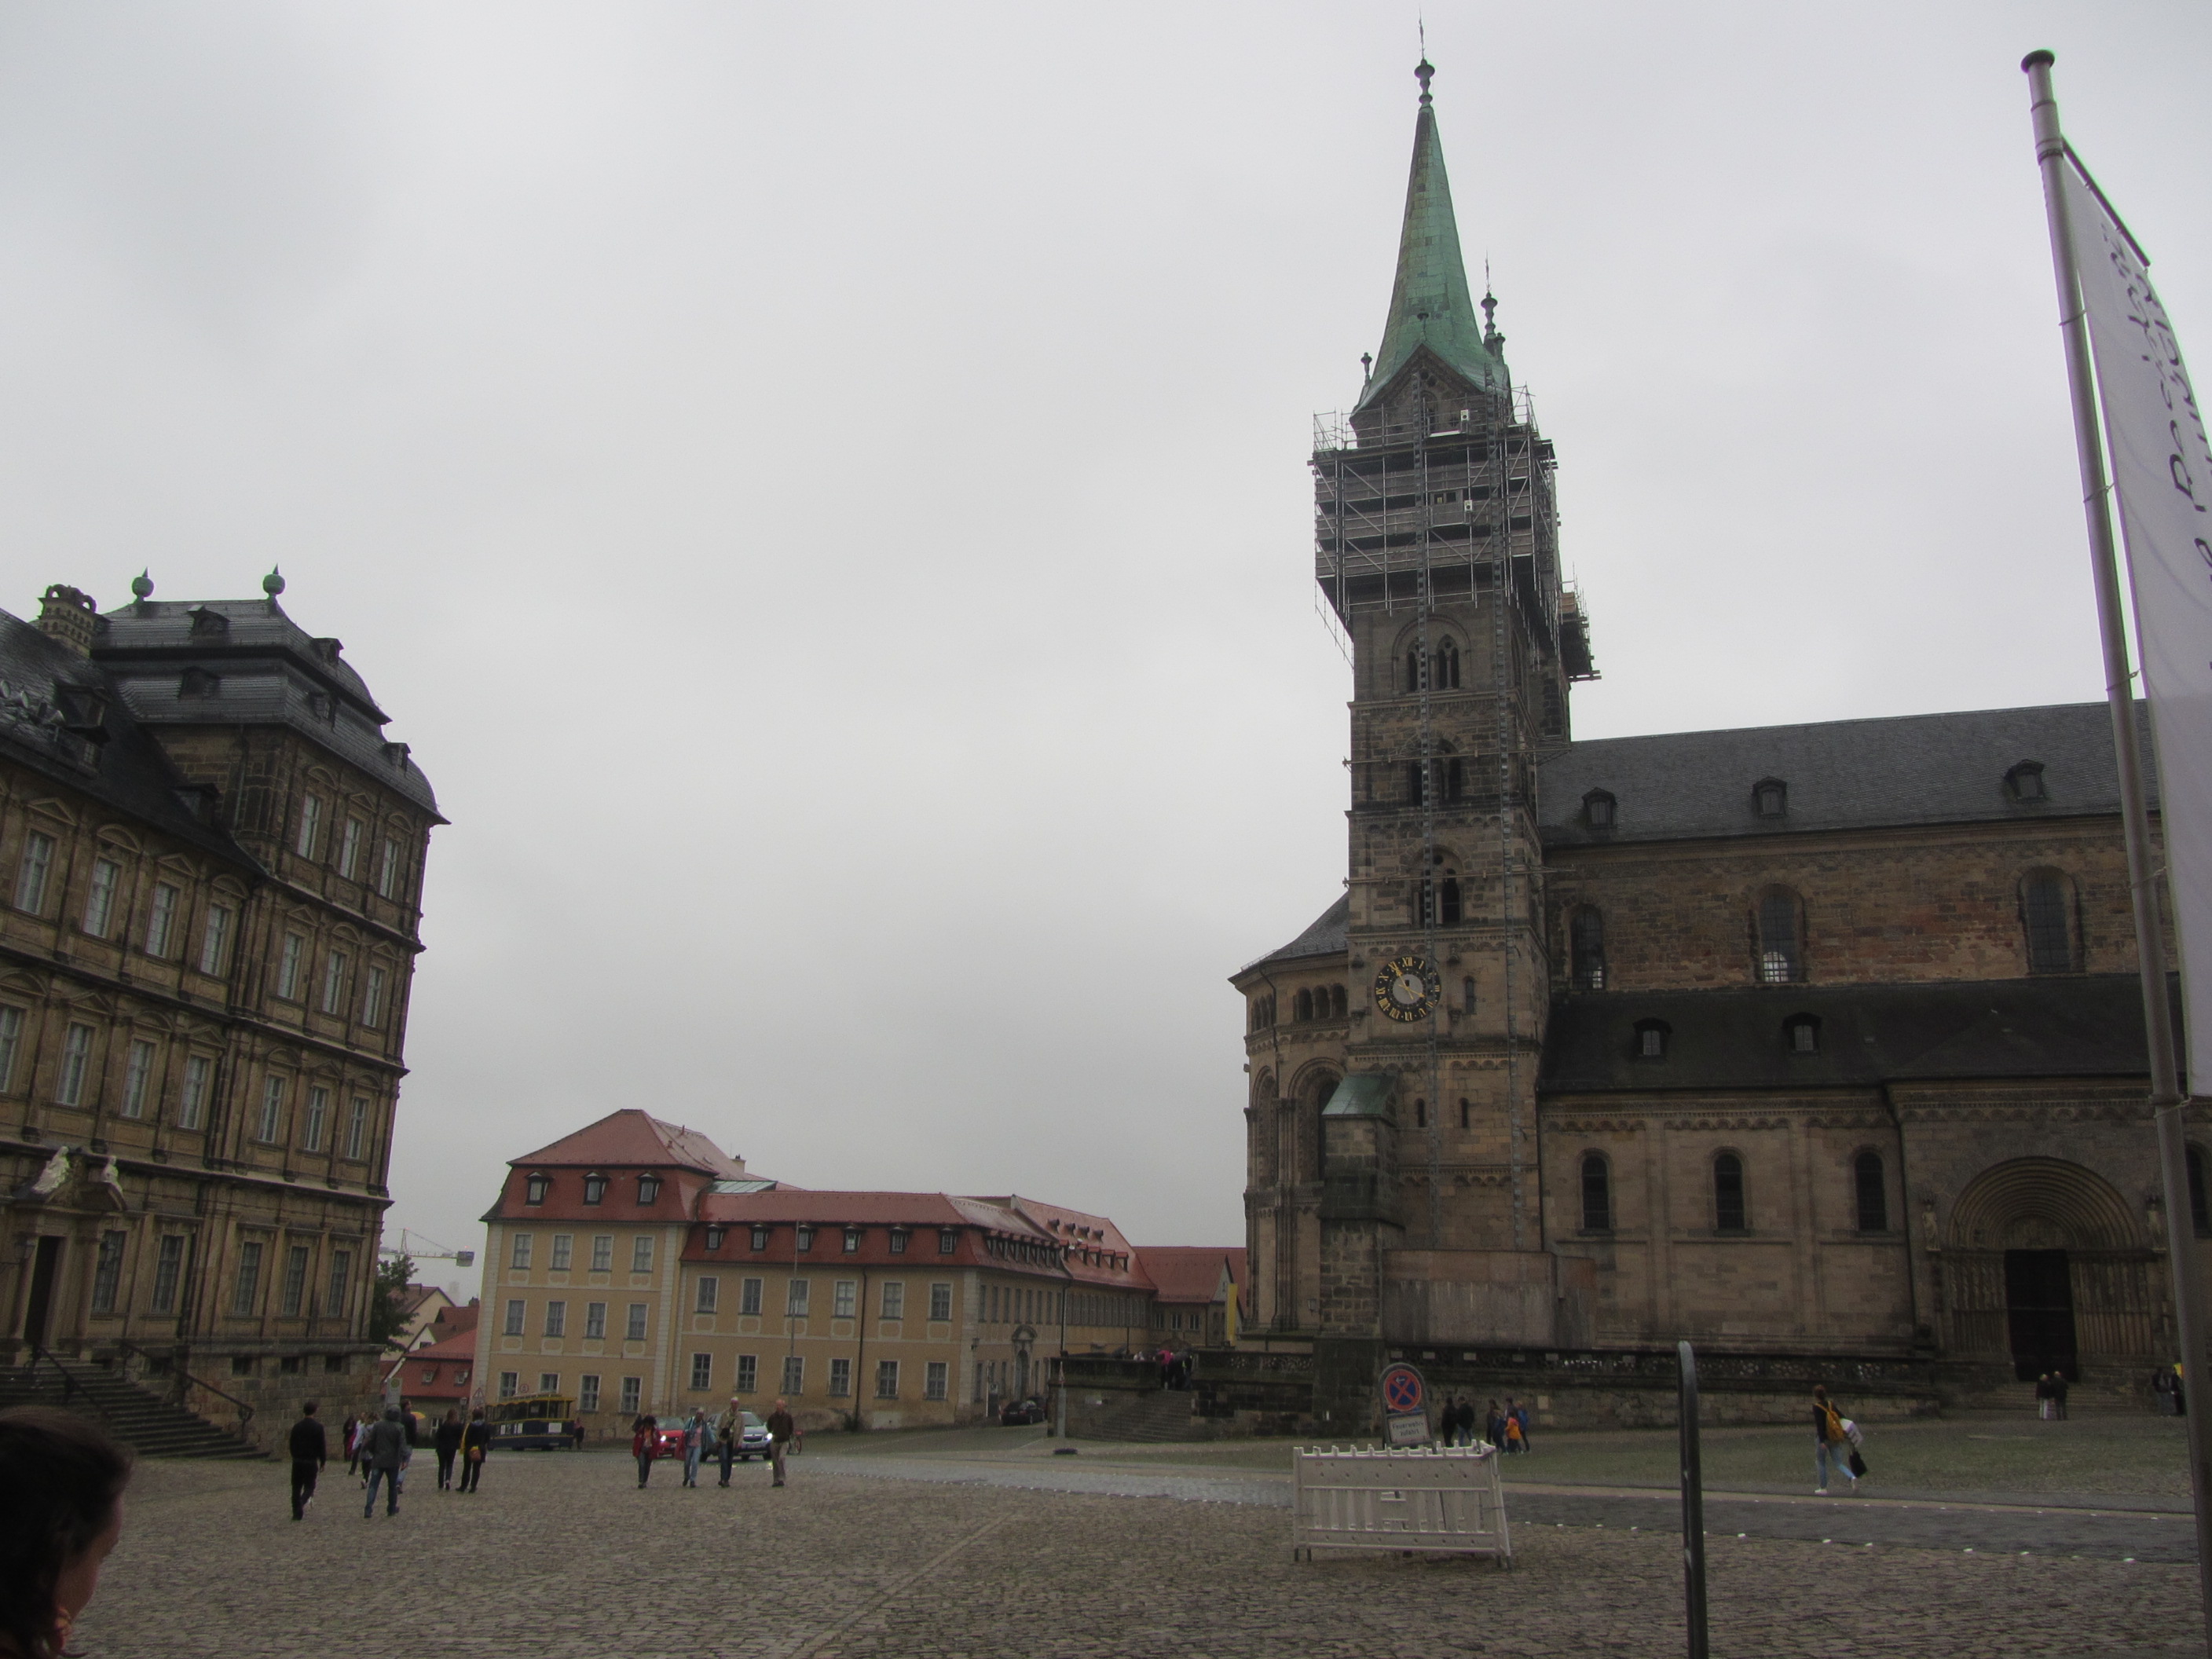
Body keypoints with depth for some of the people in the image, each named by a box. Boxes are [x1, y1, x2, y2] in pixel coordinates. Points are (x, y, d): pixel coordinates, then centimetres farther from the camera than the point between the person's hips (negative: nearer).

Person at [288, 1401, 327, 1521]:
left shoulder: (296, 1427, 2)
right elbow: (322, 1446, -6)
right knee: (309, 1486, 6)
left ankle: (297, 1513, 12)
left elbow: (292, 1445, 7)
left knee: (296, 1487, 11)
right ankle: (303, 1502, -23)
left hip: (297, 1461, 3)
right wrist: (322, 1462, 3)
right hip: (311, 1461, -3)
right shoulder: (318, 1427, -7)